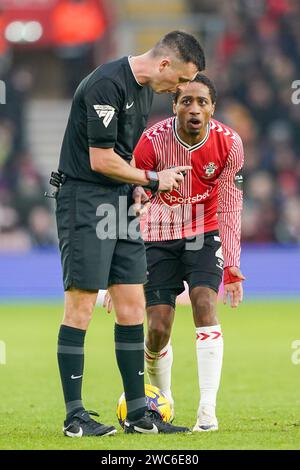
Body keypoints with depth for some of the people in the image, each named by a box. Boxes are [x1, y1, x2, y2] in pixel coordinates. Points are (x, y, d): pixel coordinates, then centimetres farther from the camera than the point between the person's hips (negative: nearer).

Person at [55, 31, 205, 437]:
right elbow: (101, 160, -19)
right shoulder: (106, 85, -19)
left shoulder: (144, 88, 12)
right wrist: (152, 180, -8)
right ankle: (75, 417, -3)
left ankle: (138, 413, 11)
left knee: (132, 306, 7)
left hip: (119, 203, 9)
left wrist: (133, 186, 10)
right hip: (85, 202, -9)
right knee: (81, 307, -7)